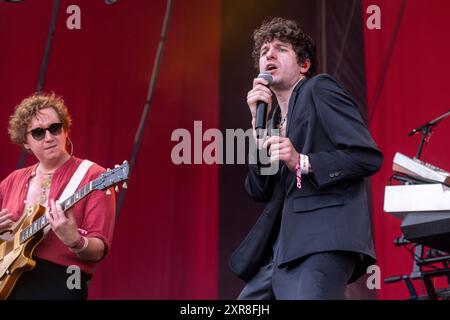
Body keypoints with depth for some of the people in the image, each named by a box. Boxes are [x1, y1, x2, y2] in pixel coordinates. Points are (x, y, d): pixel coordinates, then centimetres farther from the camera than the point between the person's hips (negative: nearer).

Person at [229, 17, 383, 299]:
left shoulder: (319, 89, 1)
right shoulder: (274, 117, 22)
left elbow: (369, 156, -8)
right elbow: (260, 191, 12)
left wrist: (302, 163, -18)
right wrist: (260, 121, 5)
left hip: (322, 241, -8)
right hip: (279, 248, 8)